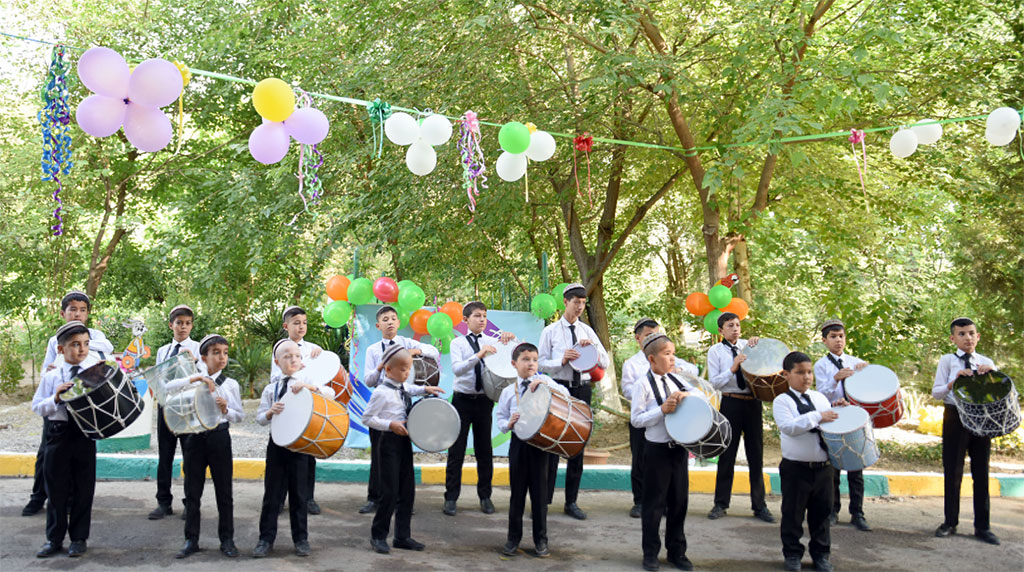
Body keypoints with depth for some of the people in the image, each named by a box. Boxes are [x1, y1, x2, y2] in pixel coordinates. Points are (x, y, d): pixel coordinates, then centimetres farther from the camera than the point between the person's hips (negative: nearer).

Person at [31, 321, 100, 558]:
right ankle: (54, 539, 21)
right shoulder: (51, 377, 4)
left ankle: (78, 538, 19)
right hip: (58, 434, 1)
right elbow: (37, 407, 3)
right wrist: (55, 398, -13)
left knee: (84, 488, 6)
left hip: (85, 434, -1)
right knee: (56, 488, 8)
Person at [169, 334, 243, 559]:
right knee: (192, 491, 7)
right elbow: (168, 387, -13)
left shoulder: (231, 384, 4)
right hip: (194, 437, 1)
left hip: (219, 437, -1)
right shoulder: (193, 381, 5)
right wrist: (196, 379, -21)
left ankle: (227, 539, 15)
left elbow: (239, 416, 3)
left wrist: (226, 410, -18)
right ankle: (191, 540, 17)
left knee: (224, 491, 5)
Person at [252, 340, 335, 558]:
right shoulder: (270, 388, 6)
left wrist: (309, 386, -27)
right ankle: (266, 539, 13)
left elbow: (331, 394, -13)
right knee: (272, 492, 5)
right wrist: (270, 412, -17)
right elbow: (260, 418, 5)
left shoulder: (307, 382, 2)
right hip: (277, 442, 1)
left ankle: (301, 539, 17)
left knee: (299, 492, 6)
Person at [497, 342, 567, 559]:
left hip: (541, 441, -1)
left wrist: (546, 384, -22)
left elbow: (565, 395, -8)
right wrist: (509, 424, -15)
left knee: (540, 491, 4)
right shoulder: (508, 391, 5)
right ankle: (513, 539, 19)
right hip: (518, 443, 1)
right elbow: (500, 419, 7)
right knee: (517, 492, 7)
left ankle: (541, 540, 15)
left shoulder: (543, 381, 3)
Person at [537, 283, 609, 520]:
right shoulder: (550, 331, 0)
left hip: (582, 388, 3)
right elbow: (542, 363, -4)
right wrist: (562, 360, -20)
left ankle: (571, 502, 16)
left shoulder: (587, 331, 8)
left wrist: (593, 348, -12)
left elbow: (605, 363, 7)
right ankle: (543, 500, 7)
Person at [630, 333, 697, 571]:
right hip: (656, 450, -5)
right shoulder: (643, 385, -10)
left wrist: (686, 394, -15)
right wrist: (662, 410, -22)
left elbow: (702, 396, 5)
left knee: (679, 500, 12)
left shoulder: (675, 380, 6)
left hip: (679, 448, 5)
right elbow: (636, 419, -12)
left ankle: (677, 551, 26)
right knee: (654, 503, 5)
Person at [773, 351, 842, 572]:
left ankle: (821, 554, 27)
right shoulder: (782, 401, -7)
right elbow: (788, 427, -23)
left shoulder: (820, 398, 9)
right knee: (793, 513, 5)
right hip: (796, 468, -4)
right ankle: (792, 554, 20)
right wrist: (817, 417, -25)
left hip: (823, 467, 5)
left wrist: (838, 410, 0)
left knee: (821, 512, 13)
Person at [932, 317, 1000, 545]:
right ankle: (950, 523, 16)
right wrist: (953, 382, -20)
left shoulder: (986, 363, 10)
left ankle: (982, 526, 14)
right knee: (952, 472, 3)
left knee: (981, 473, 6)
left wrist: (991, 373, -12)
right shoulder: (947, 361, 2)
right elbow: (936, 392, -1)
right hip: (955, 418, -2)